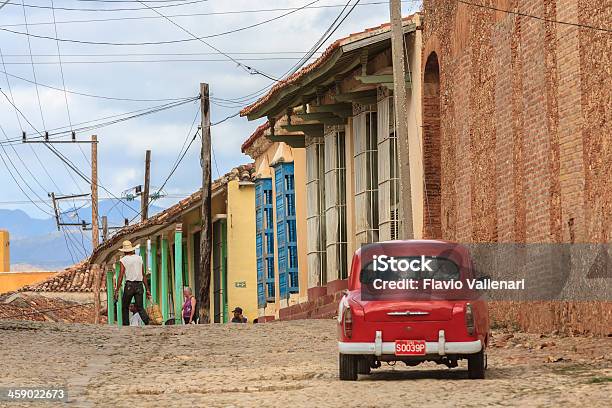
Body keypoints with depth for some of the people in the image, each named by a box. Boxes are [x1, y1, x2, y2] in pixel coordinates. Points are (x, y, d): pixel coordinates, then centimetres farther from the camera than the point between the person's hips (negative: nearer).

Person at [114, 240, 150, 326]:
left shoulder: (123, 260, -1)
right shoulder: (139, 258, 12)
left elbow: (121, 277, -7)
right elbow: (143, 275, 12)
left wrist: (117, 291, -6)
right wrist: (147, 289, 15)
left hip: (129, 285, -3)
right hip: (139, 285, 3)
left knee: (125, 307, 11)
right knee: (140, 307, 0)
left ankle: (126, 326, 8)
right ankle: (147, 320, -25)